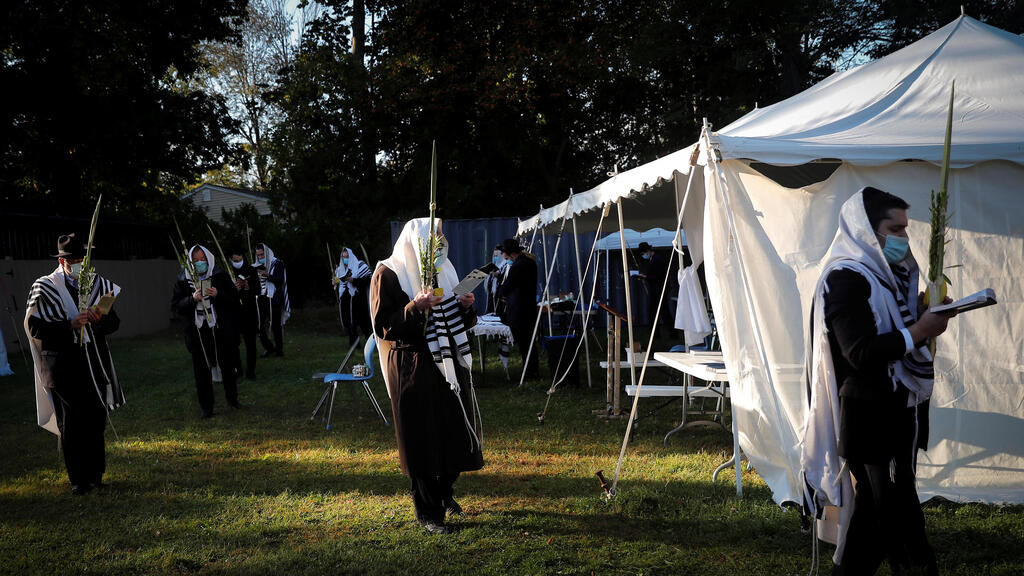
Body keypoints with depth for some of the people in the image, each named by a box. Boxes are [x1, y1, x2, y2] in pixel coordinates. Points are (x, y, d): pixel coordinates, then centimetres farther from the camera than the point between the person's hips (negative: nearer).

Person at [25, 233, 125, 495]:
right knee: (71, 423, -2)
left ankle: (95, 474, 21)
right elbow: (36, 328, -8)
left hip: (95, 362, 4)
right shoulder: (45, 288, -2)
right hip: (64, 364, -3)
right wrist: (70, 325, -21)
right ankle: (78, 479, 7)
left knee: (96, 419, 7)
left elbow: (114, 322, 8)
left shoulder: (99, 285, 9)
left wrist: (100, 319, -14)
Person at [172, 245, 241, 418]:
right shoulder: (183, 280, 2)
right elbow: (176, 305, 1)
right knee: (202, 371, 4)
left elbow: (234, 298, 1)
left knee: (227, 365, 8)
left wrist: (218, 295, -16)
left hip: (220, 330, 0)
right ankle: (205, 407, 14)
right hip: (197, 331, 1)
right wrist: (192, 299, -16)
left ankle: (231, 397, 30)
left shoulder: (220, 276, 0)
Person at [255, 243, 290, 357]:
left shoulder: (277, 263, -1)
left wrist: (267, 275, -23)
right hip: (262, 299, 5)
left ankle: (279, 349, 13)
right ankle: (269, 348, 12)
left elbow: (280, 280, -12)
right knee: (258, 326, -3)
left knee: (276, 326, -1)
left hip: (274, 300, -4)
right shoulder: (258, 266, 14)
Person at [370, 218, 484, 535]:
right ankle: (429, 512, 10)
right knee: (423, 439, -2)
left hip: (449, 363, 7)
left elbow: (460, 322, 19)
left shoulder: (443, 269, 13)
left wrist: (466, 307, -3)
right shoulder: (388, 274, -7)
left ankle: (445, 492, 34)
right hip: (414, 368, -6)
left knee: (456, 431, 11)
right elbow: (383, 327, -13)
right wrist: (416, 308, -26)